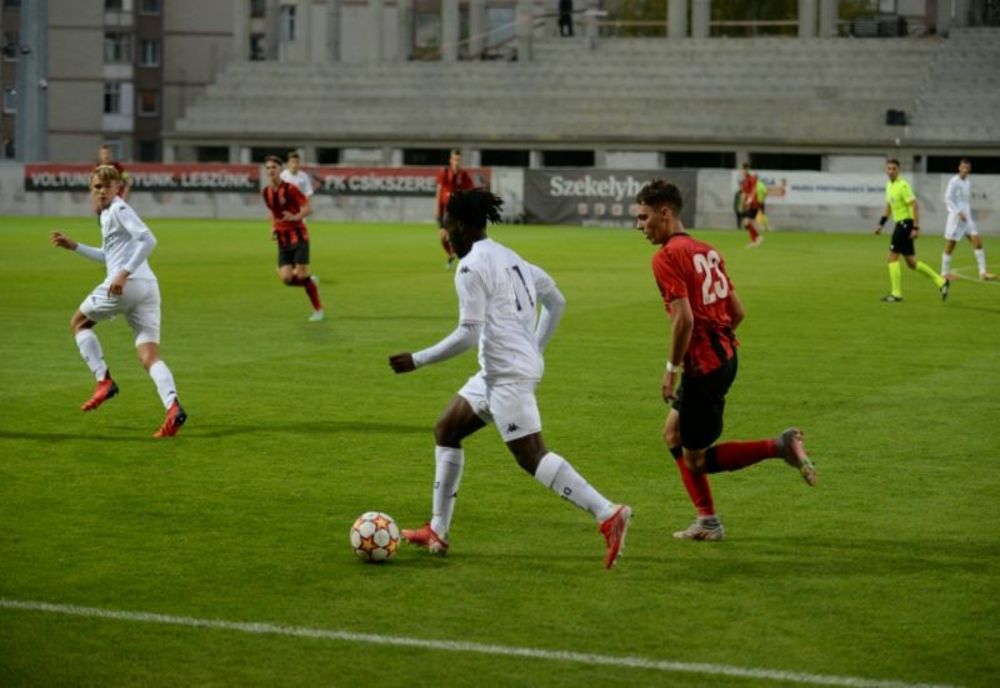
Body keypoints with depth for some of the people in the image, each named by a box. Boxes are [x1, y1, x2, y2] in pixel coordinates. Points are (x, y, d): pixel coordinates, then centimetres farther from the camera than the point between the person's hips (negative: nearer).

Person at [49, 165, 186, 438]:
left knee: (79, 322, 16)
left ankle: (104, 381, 3)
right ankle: (173, 406, -26)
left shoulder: (119, 209, -3)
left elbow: (147, 240, -17)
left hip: (126, 284, -8)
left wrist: (124, 273, -23)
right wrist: (73, 246, 37)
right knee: (150, 357, -3)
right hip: (149, 288, 9)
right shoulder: (107, 214, 26)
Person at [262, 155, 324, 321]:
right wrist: (274, 228, 8)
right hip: (283, 240, 5)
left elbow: (308, 209, -13)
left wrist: (296, 217, -32)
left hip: (298, 237, -5)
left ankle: (318, 310, 4)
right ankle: (311, 281, 22)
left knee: (302, 275, -11)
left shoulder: (290, 189, -11)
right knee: (286, 278, -9)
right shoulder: (266, 192, 7)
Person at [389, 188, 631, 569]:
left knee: (532, 458, -12)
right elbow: (556, 301, 21)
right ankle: (437, 531, 21)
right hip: (496, 372, 10)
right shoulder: (509, 257, 15)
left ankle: (608, 514, -20)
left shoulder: (470, 267, -13)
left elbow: (468, 334, -19)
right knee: (445, 430, 18)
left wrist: (417, 360, -12)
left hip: (508, 374, -10)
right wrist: (535, 349, 26)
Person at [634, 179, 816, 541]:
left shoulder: (667, 257, -14)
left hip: (703, 363, -9)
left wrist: (672, 368, -13)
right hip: (725, 355, 9)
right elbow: (738, 311, 14)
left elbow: (684, 319, -23)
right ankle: (707, 522, 22)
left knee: (696, 459, 3)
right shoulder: (706, 251, 13)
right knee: (673, 433, 21)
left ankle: (781, 446, -8)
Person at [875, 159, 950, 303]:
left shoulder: (903, 185, -15)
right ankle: (941, 282, 16)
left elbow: (915, 206, -19)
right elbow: (889, 207, 26)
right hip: (900, 223, 9)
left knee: (892, 257, -8)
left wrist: (916, 228, -23)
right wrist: (881, 224, 21)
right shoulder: (889, 185, 13)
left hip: (905, 224, -9)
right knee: (912, 262, 10)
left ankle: (896, 294, -3)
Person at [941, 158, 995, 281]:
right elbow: (948, 199, -14)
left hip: (967, 217, 6)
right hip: (955, 217, -6)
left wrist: (967, 213, 17)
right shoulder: (954, 181, -10)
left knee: (977, 242, -4)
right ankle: (945, 273, 13)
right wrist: (959, 213, -21)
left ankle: (983, 272, -4)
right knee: (950, 246, 0)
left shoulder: (968, 182, 11)